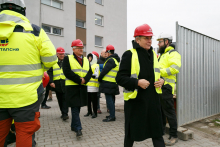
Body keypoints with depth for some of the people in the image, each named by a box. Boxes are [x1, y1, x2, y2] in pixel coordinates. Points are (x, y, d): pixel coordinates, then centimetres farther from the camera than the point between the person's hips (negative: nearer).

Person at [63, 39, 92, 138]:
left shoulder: (86, 60, 15)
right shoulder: (67, 58, -1)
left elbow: (90, 72, 7)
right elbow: (67, 72, -13)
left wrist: (84, 80, -13)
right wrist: (79, 80, -18)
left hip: (83, 87, 5)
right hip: (72, 87, -5)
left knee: (77, 108, 14)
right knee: (75, 108, -5)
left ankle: (73, 126, 29)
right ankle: (78, 129, 1)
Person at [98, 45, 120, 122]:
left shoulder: (110, 60, -14)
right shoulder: (116, 60, 18)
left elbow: (104, 70, -15)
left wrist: (99, 78, -1)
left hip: (108, 83, -10)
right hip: (113, 84, 10)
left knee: (109, 100, -5)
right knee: (111, 99, 16)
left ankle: (112, 116, 0)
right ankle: (112, 115, 26)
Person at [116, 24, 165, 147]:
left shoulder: (153, 54, 11)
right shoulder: (129, 55, -9)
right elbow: (120, 78, -12)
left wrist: (161, 80, 1)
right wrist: (137, 82, -25)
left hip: (153, 99, 5)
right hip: (135, 100, -5)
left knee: (157, 132, 12)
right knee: (131, 133, 13)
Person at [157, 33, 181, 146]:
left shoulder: (173, 54, -7)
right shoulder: (161, 55, 22)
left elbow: (175, 68, -25)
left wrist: (160, 72, -23)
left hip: (166, 87, -9)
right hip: (158, 86, 9)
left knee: (169, 112, -1)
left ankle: (174, 136, 13)